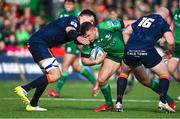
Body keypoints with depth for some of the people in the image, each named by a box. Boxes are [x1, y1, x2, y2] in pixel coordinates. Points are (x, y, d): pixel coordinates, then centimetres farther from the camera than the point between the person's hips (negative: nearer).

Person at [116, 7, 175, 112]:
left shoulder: (143, 18, 28)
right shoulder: (163, 23, 13)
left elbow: (125, 32, 28)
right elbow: (170, 42, 1)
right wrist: (170, 51, 20)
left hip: (130, 49, 4)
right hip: (146, 50, -4)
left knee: (124, 73, 30)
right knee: (165, 74, 14)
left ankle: (118, 102, 19)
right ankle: (162, 101, -1)